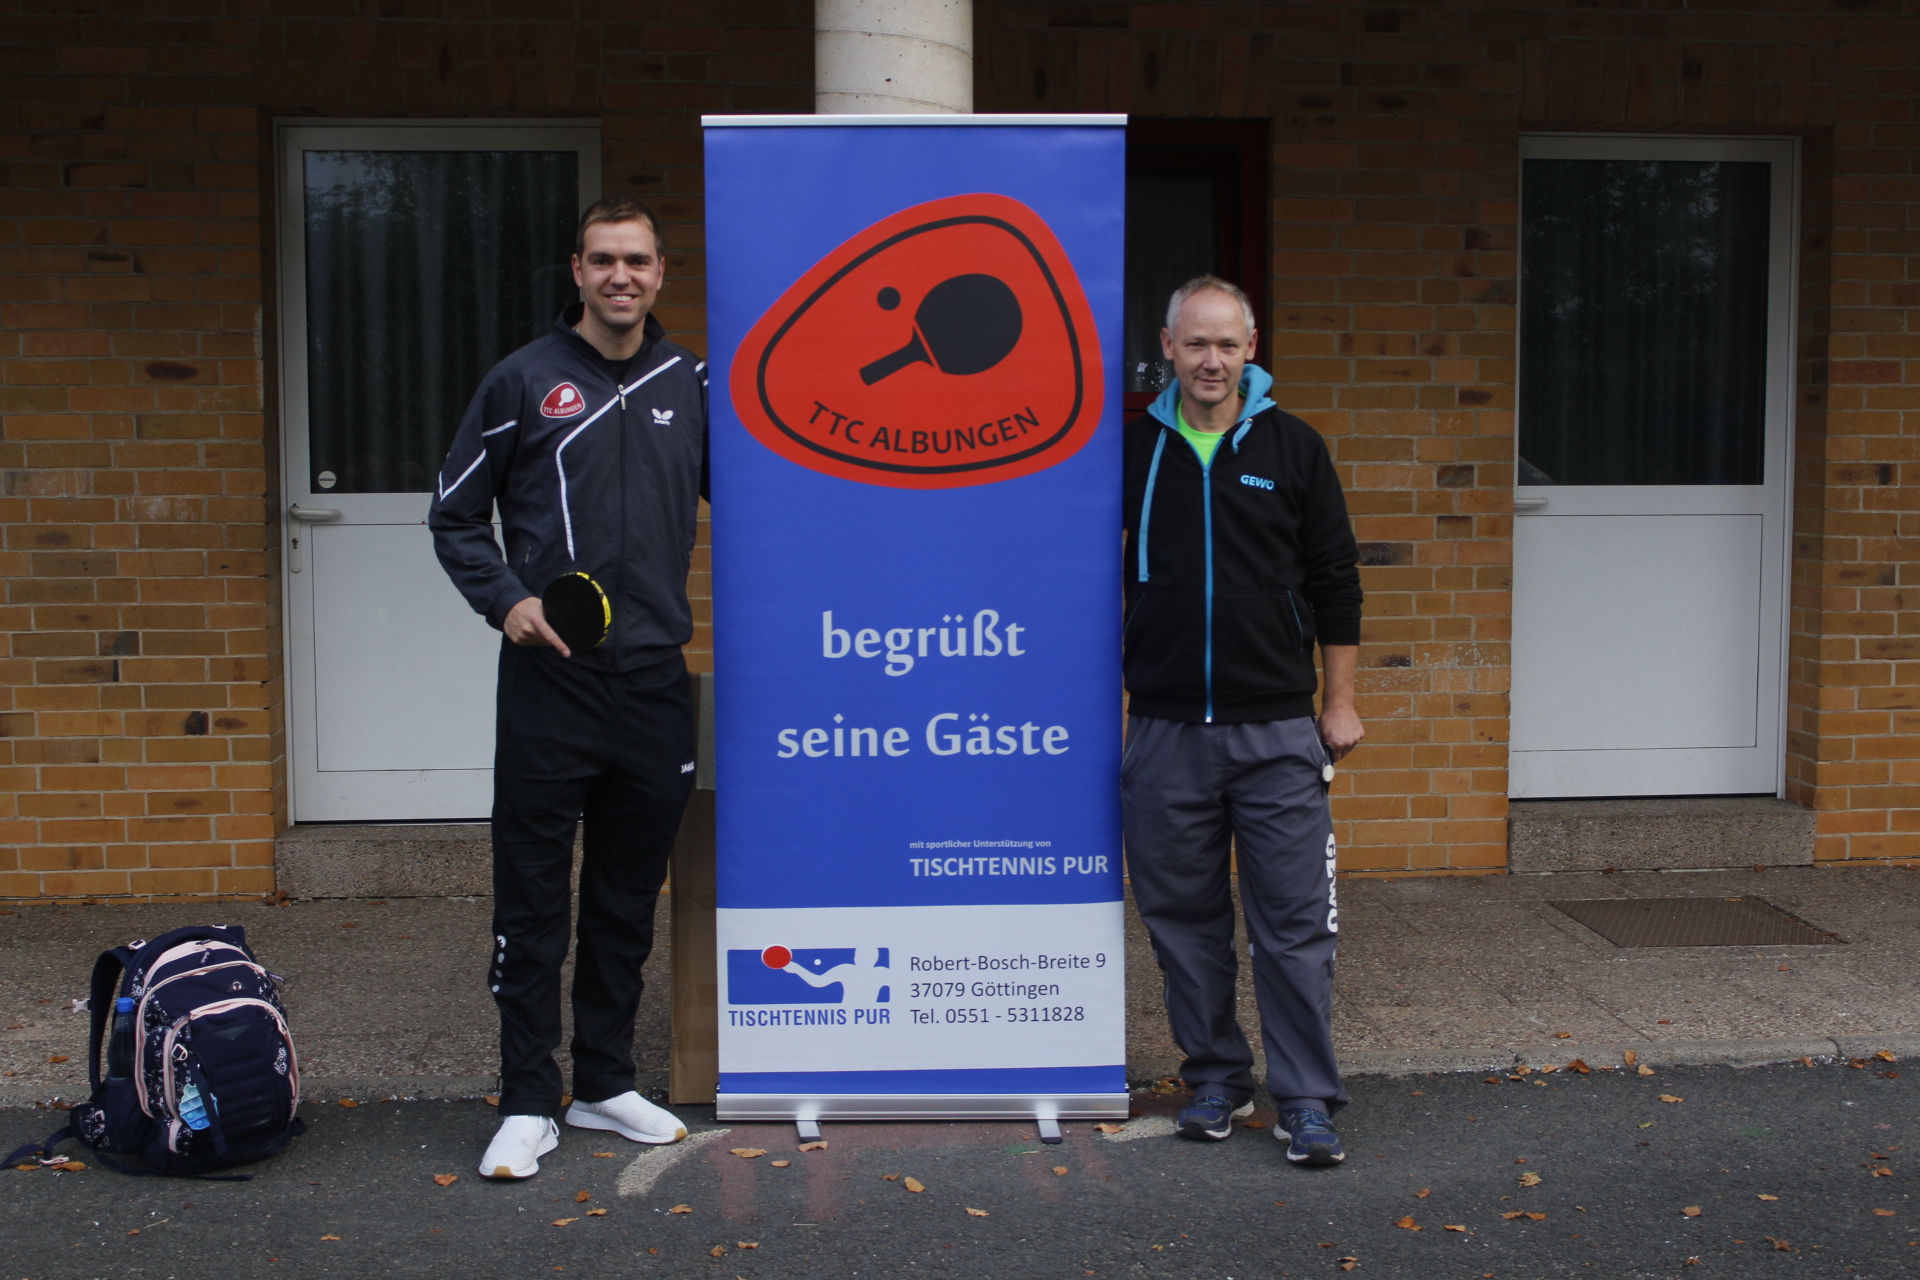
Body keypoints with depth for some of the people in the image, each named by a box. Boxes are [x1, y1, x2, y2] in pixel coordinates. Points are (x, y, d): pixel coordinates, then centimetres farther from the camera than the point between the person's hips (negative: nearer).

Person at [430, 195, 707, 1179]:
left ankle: (605, 1085, 26)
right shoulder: (524, 383, 0)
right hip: (549, 680, -3)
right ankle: (528, 1104, 11)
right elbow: (456, 516, 5)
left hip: (655, 680, 3)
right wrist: (505, 600, -8)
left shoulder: (693, 385, 8)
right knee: (533, 903, 1)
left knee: (629, 901, 12)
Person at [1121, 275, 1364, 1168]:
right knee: (1184, 916, 8)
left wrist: (1340, 703, 3)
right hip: (1165, 730, 2)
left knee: (1294, 923, -1)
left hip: (1278, 732, -1)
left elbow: (1335, 583, 6)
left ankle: (1307, 1102, 8)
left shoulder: (1291, 449, 3)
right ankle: (1216, 1083, 23)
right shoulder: (1131, 450, 5)